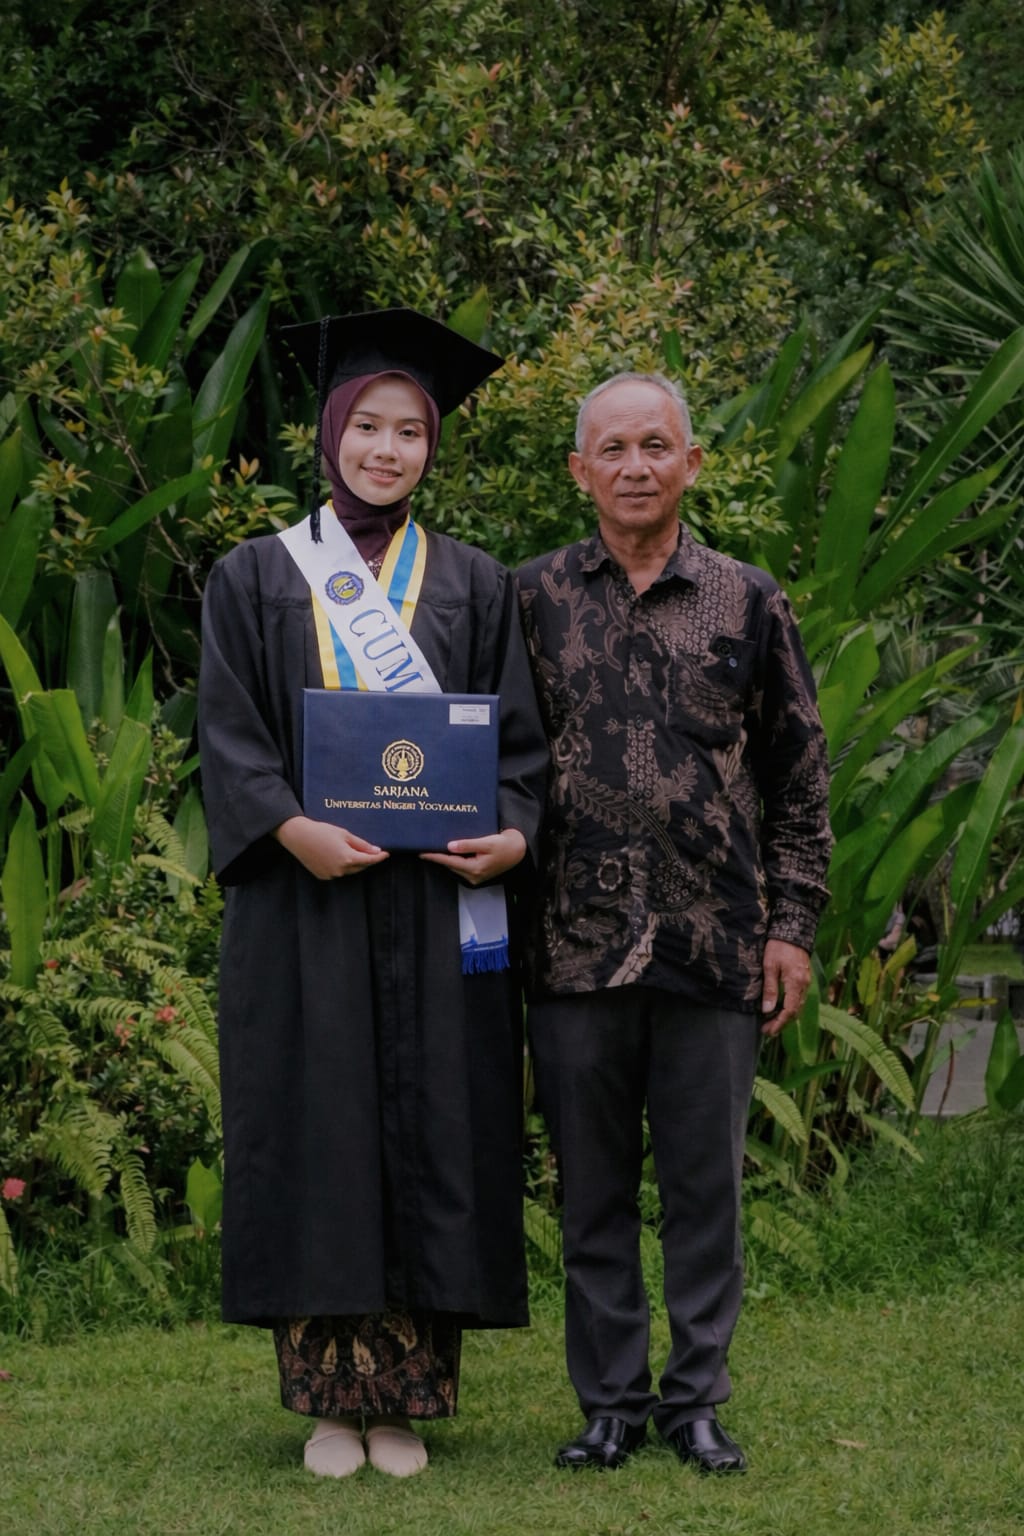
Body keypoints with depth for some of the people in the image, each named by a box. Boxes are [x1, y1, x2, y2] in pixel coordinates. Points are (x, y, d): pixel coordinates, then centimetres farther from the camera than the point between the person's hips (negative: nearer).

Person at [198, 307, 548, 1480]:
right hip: (303, 902, -1)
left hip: (440, 901, 1)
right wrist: (291, 830, -17)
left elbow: (520, 736, 7)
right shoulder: (255, 579, 7)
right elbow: (228, 734, 0)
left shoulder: (473, 585, 11)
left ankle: (405, 1402, 6)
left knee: (432, 1132, 0)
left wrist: (513, 833, -12)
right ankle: (329, 1400, 5)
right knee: (315, 1136, -1)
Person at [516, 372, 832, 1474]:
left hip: (714, 948, 0)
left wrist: (791, 926, 2)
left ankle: (696, 1399, 17)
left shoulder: (747, 602, 5)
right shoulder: (533, 598, 5)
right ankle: (610, 1401, 18)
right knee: (592, 1189, 8)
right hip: (576, 948, 0)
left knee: (705, 1185, 6)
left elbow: (798, 776, 8)